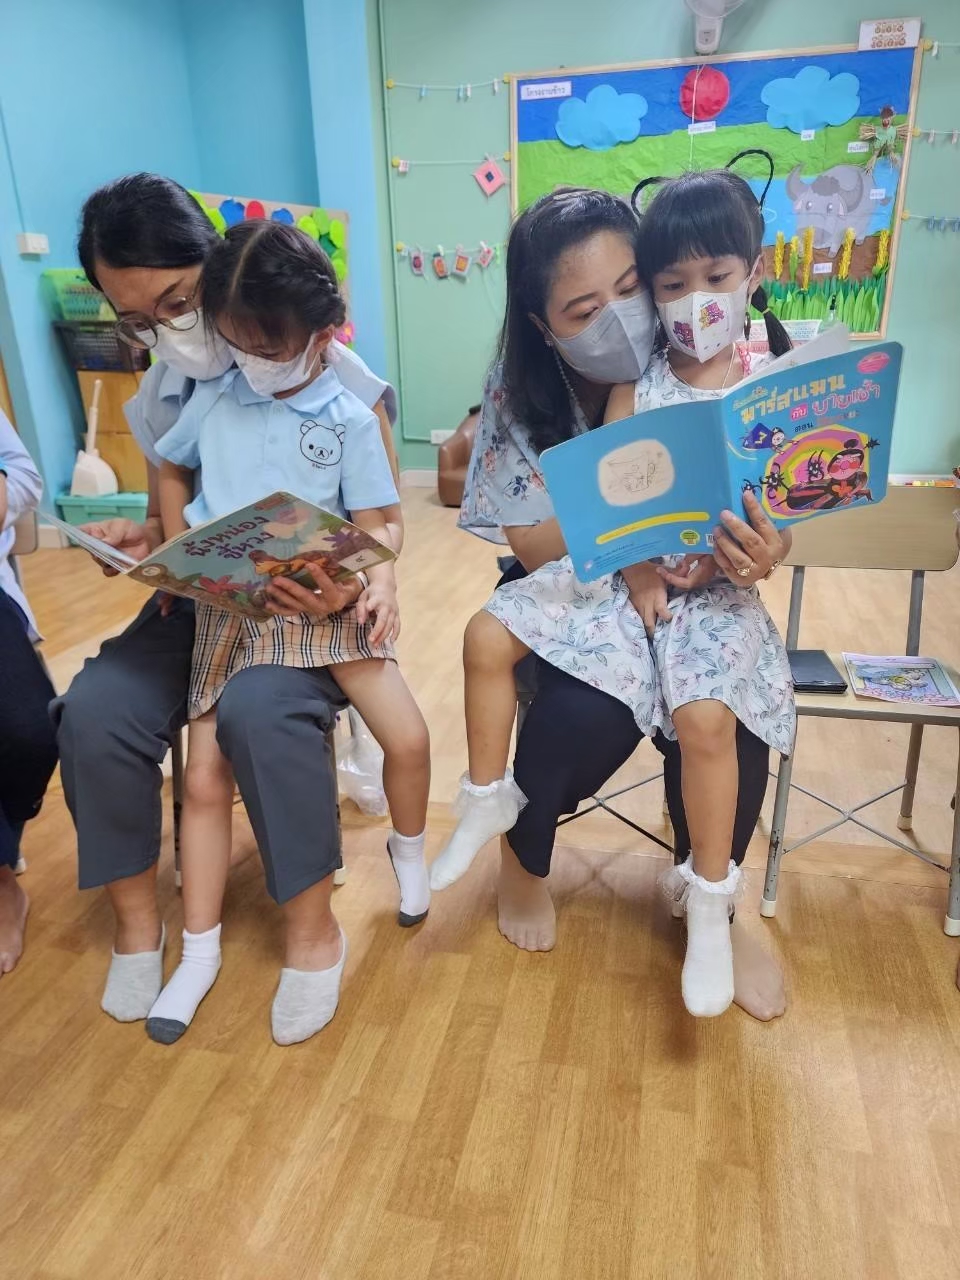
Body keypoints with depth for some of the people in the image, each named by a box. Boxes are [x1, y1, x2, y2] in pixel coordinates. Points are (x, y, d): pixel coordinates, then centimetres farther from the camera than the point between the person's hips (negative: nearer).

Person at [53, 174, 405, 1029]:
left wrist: (357, 582, -28)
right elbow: (175, 517, 17)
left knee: (258, 708, -35)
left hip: (315, 605, -4)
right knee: (94, 710, -21)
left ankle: (310, 926, -13)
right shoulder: (158, 399, 10)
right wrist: (141, 538, -7)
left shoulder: (330, 375, -6)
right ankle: (136, 918, 1)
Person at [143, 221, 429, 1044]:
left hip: (324, 601, -1)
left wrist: (383, 579, -24)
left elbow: (377, 525, -3)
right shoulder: (213, 399, 5)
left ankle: (409, 852, 26)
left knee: (408, 735, -8)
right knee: (206, 776, 1)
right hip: (226, 609, 2)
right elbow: (171, 470, 20)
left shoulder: (350, 420, -2)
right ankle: (200, 952, 18)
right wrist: (177, 554, 6)